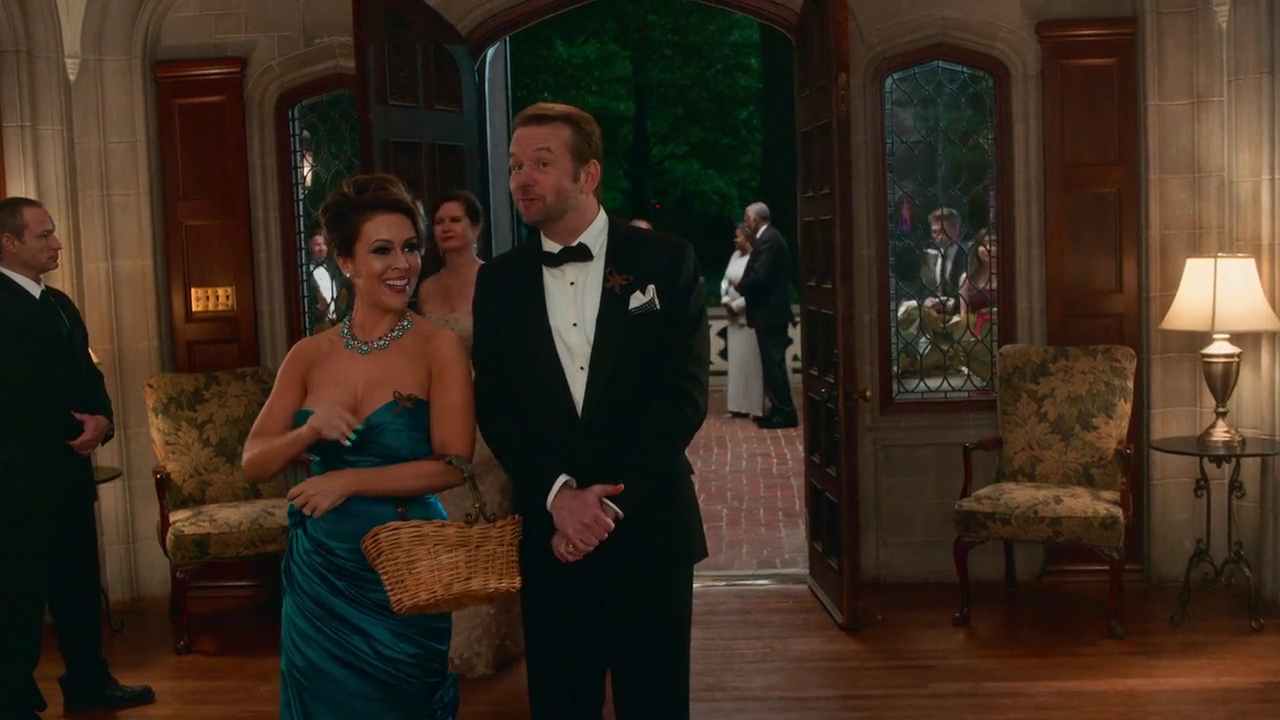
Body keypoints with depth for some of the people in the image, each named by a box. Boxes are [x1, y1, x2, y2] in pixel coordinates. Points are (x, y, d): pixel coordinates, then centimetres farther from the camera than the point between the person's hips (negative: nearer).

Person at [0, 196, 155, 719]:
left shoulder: (59, 302, 16)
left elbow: (87, 375, 16)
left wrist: (103, 420, -4)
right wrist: (75, 428, -10)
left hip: (68, 470, 9)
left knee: (80, 584, 16)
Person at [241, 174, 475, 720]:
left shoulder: (439, 348, -9)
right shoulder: (309, 356, 1)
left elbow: (453, 465, -17)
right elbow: (254, 463, 1)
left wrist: (348, 480, -17)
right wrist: (309, 432, -18)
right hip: (318, 572, 3)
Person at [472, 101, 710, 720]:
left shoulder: (665, 261, -1)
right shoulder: (498, 281, 7)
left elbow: (685, 394, -8)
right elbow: (495, 408, 2)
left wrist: (611, 501, -13)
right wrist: (559, 494, -13)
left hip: (649, 531, -2)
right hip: (549, 533, 2)